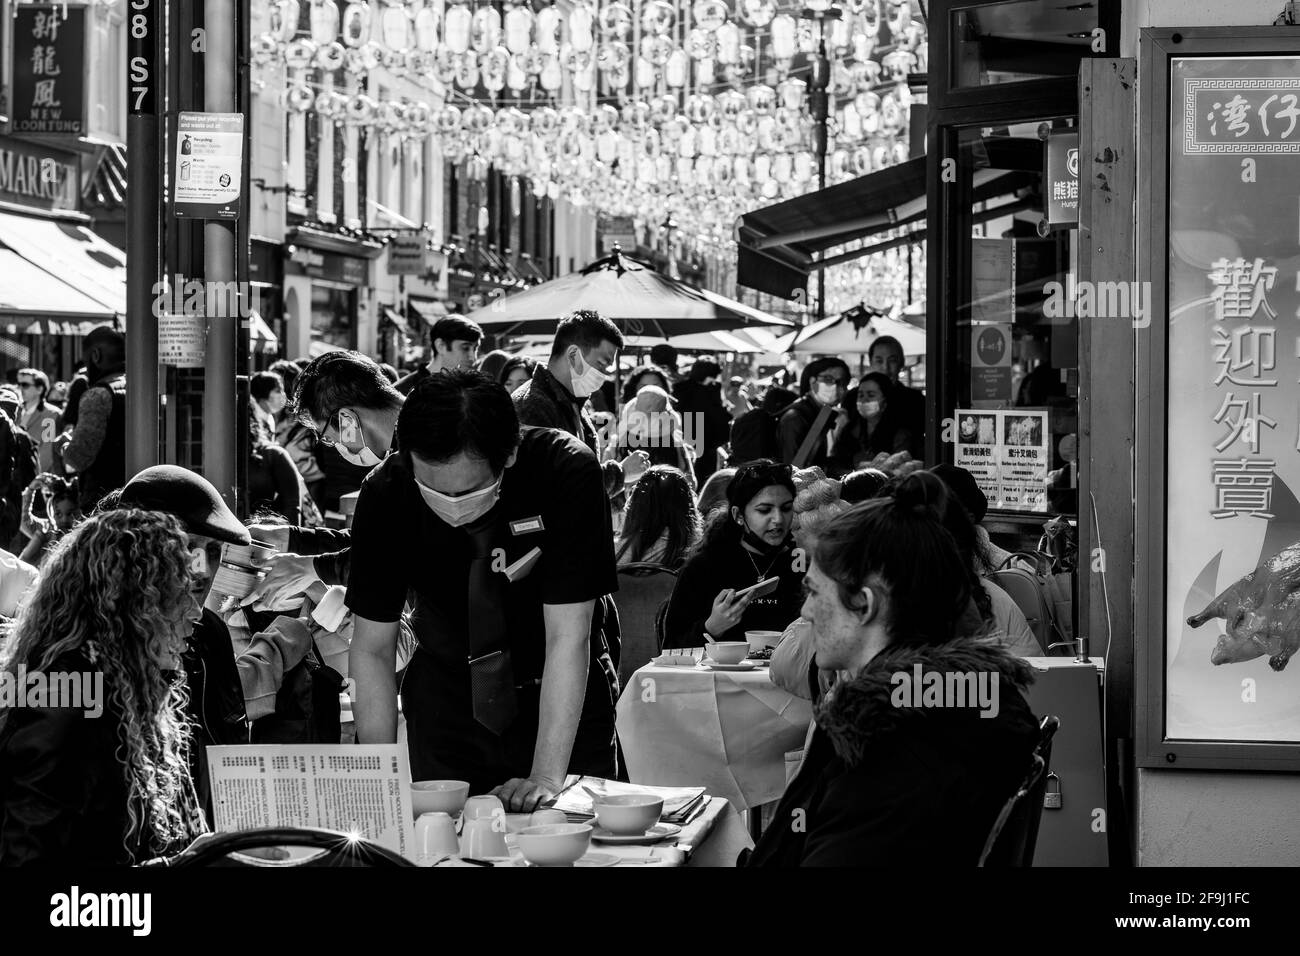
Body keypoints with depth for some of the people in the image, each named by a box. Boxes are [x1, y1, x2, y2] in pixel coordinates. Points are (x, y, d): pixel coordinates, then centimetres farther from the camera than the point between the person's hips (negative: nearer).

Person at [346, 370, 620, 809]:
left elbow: (567, 635, -29)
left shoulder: (567, 473, -28)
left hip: (563, 700, -1)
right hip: (446, 698, 2)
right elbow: (371, 650, -14)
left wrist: (546, 777, -33)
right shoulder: (385, 495, -21)